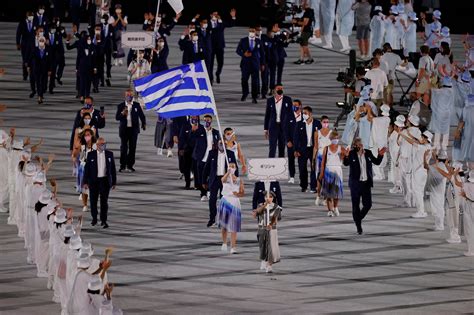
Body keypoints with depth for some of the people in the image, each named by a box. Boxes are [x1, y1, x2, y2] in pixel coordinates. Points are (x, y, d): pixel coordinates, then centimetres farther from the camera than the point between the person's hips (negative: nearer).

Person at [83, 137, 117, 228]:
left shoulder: (109, 154, 2)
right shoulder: (91, 154, 0)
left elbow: (113, 169, 6)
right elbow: (87, 169, 1)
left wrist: (114, 182, 5)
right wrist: (85, 182, -3)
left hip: (105, 181, 0)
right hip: (93, 181, 0)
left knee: (104, 201, -4)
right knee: (93, 201, 7)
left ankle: (103, 221, -1)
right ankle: (94, 219, 24)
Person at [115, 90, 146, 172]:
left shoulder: (137, 105, 6)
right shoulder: (120, 106, 3)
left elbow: (142, 116, 11)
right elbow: (117, 118, -1)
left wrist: (144, 124, -2)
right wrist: (122, 114, -20)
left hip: (134, 129, 1)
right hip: (124, 129, -1)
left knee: (132, 148, 2)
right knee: (123, 148, -4)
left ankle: (130, 165, 9)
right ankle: (122, 165, 2)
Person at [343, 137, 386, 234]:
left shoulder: (368, 153, 5)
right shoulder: (351, 154, -8)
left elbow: (376, 162, 15)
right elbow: (346, 163, -25)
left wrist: (380, 155, -3)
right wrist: (346, 156, -44)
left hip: (366, 183, 3)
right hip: (355, 183, -3)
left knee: (368, 204, 1)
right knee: (356, 206, 1)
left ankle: (359, 218, 28)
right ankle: (358, 226, 10)